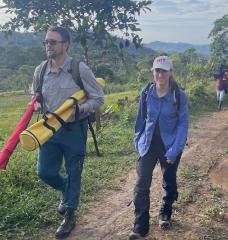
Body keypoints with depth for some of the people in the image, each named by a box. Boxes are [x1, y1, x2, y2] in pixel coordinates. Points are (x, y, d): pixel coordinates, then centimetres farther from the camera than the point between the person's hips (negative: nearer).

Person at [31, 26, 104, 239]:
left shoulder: (80, 69, -12)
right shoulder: (40, 71, 1)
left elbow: (98, 98, -6)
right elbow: (36, 96, 18)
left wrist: (82, 108, -25)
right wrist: (37, 104, -6)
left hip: (74, 129, -4)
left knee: (73, 174, 8)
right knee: (45, 171, 5)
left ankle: (69, 217, 29)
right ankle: (67, 191, 39)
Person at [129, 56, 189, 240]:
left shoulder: (179, 96, -13)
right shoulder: (146, 93, -5)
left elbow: (183, 124, -12)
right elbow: (141, 118, 6)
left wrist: (174, 150, -19)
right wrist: (138, 140, 5)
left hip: (170, 146, -1)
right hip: (149, 145, 2)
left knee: (169, 182, 16)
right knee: (142, 185, -4)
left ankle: (165, 214, 41)